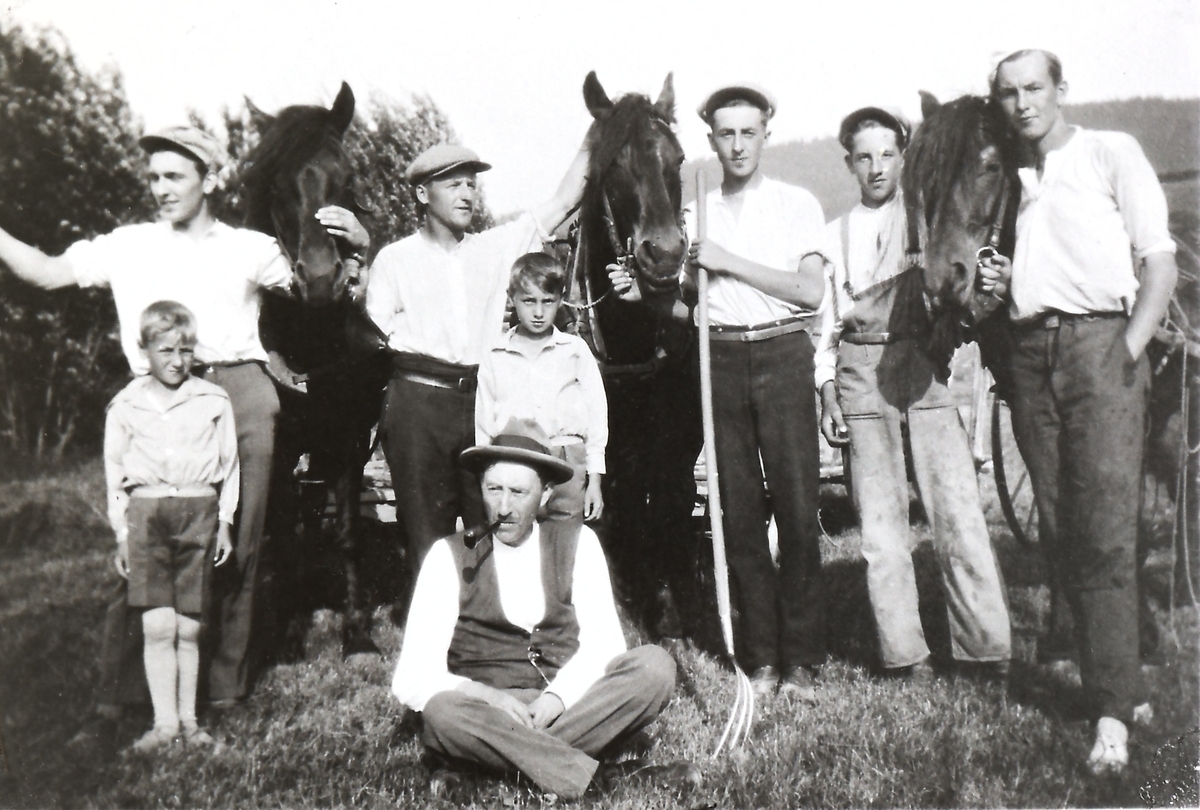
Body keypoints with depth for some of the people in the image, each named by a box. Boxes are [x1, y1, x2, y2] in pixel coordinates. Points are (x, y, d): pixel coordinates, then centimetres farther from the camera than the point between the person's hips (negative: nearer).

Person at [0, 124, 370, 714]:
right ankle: (119, 690, 1)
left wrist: (356, 246, -3)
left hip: (241, 397, 1)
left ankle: (226, 685, 11)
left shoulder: (248, 248, 15)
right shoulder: (129, 246, 16)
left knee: (237, 539, 2)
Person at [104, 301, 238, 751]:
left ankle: (188, 718, 13)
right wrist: (121, 532, 7)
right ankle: (164, 721, 2)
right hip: (147, 511, 0)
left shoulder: (213, 401, 6)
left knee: (189, 628, 4)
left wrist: (224, 522, 7)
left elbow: (229, 464, 11)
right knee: (158, 625, -6)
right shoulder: (126, 405, 6)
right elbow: (115, 470, 11)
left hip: (199, 511, 0)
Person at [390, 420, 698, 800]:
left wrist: (558, 695, -18)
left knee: (654, 665, -22)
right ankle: (602, 778, -35)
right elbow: (411, 680, -5)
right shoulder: (450, 556, 3)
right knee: (441, 711, -34)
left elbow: (604, 642, 2)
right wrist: (489, 696, -23)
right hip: (489, 716, -2)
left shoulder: (578, 543, 9)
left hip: (570, 706, 2)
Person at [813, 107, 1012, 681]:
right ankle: (905, 655, 7)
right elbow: (826, 318, 15)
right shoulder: (835, 234, 17)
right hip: (861, 379, 1)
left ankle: (992, 650, -1)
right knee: (879, 522, 0)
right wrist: (827, 390, 4)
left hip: (926, 371, -1)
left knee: (958, 510, -7)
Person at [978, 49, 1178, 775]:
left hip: (1099, 341, -5)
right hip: (1031, 351, 6)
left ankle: (1113, 711, -10)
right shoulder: (1012, 178, 21)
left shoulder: (1111, 153, 6)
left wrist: (1132, 348, -13)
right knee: (1060, 532, 4)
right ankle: (1124, 684, 16)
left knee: (1106, 531, -12)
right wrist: (999, 284, 6)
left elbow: (1161, 260, -1)